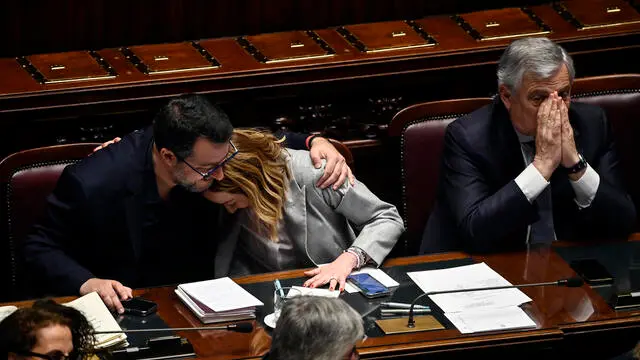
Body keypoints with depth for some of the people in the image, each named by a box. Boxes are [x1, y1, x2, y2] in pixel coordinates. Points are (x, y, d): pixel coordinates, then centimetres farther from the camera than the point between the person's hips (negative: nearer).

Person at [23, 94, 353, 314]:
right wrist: (85, 283, -27)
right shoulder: (92, 184, -24)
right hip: (122, 309, -5)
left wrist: (316, 142, -5)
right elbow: (41, 248, -9)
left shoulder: (213, 152, -10)